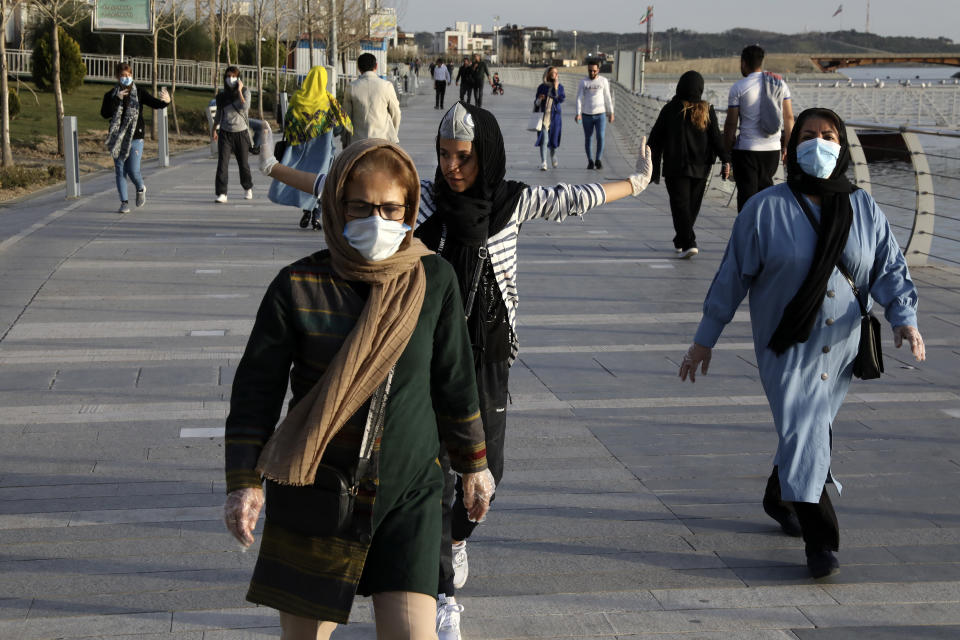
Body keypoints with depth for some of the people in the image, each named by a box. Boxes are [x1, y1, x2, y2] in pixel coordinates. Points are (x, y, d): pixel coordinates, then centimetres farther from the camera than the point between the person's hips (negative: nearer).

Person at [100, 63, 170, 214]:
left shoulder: (140, 93, 3)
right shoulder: (110, 95, 4)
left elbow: (154, 103, -7)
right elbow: (104, 113, -9)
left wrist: (165, 101, -29)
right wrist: (117, 99, -19)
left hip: (135, 138, -2)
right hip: (117, 138, 2)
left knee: (133, 171, -8)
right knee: (120, 171, 2)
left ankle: (141, 189, 24)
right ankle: (124, 202, 10)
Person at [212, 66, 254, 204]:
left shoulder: (245, 91, -2)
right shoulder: (221, 94, 5)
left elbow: (244, 107, -21)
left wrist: (239, 91, -18)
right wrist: (214, 129, 18)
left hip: (241, 132, -1)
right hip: (225, 132, 1)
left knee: (243, 163, 10)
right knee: (222, 163, -12)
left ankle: (248, 189, 34)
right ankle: (221, 194, -13)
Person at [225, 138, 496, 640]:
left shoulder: (434, 280, -2)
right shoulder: (297, 287, -8)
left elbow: (455, 380, 9)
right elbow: (255, 388, -1)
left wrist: (473, 464, 16)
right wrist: (244, 481, -6)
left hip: (409, 491, 1)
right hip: (314, 488, 0)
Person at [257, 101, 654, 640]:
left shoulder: (513, 202, -3)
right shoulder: (424, 197, -5)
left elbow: (574, 199, 10)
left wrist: (636, 183, 21)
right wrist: (278, 172, 7)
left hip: (487, 355, 2)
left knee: (485, 464, 11)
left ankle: (457, 539, 44)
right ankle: (444, 597, 5)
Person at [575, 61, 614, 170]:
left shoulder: (603, 81, 2)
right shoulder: (583, 82, 0)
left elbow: (608, 98, 6)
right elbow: (579, 98, -5)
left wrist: (611, 113, 5)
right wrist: (578, 114, -16)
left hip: (600, 114, -1)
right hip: (587, 115, 1)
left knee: (600, 137, -10)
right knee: (587, 138, 6)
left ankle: (598, 160, 5)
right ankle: (590, 161, 16)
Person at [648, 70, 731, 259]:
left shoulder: (670, 109, -3)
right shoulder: (707, 110, 1)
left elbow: (655, 139, 0)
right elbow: (716, 137, -4)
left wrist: (653, 167, 7)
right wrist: (726, 160, -3)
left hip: (675, 167, -3)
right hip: (700, 168, 3)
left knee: (680, 205, -4)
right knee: (692, 206, 15)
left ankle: (688, 243, -20)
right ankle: (680, 242, 25)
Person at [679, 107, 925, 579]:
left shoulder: (864, 208, 3)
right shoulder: (765, 209, -7)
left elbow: (890, 268, 4)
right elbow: (733, 275, -3)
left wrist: (904, 318, -15)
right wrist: (705, 338, -1)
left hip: (842, 345, 4)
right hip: (788, 346, -4)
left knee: (812, 429, 16)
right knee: (804, 433, -12)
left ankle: (780, 499, 42)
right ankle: (820, 541, -6)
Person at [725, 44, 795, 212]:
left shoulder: (738, 88, -6)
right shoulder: (780, 83, 6)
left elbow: (731, 124, -6)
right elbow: (789, 118, 6)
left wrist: (727, 151, 2)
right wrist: (786, 147, 13)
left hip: (746, 149, -4)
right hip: (773, 148, 4)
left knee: (747, 194, 1)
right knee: (766, 188, 19)